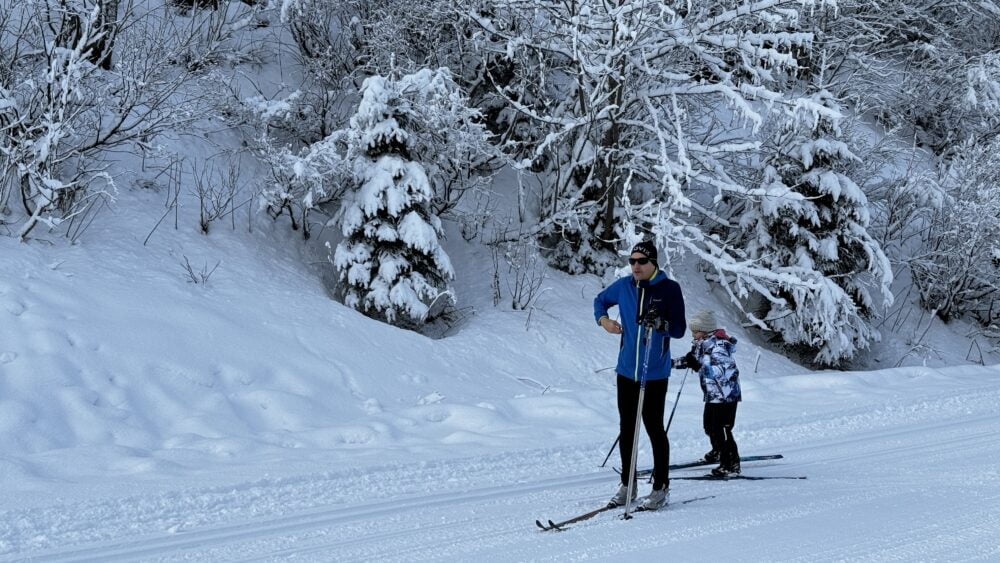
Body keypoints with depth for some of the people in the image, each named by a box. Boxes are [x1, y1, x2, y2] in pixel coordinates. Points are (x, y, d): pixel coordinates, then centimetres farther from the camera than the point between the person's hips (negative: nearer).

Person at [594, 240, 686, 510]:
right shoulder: (624, 286, 4)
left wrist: (661, 323, -26)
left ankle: (661, 487, 8)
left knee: (654, 429, -1)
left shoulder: (670, 289, -7)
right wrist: (603, 320, 4)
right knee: (626, 429, 11)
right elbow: (600, 300, 23)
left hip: (655, 374, -4)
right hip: (626, 370, 4)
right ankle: (627, 485, 22)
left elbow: (679, 331, -6)